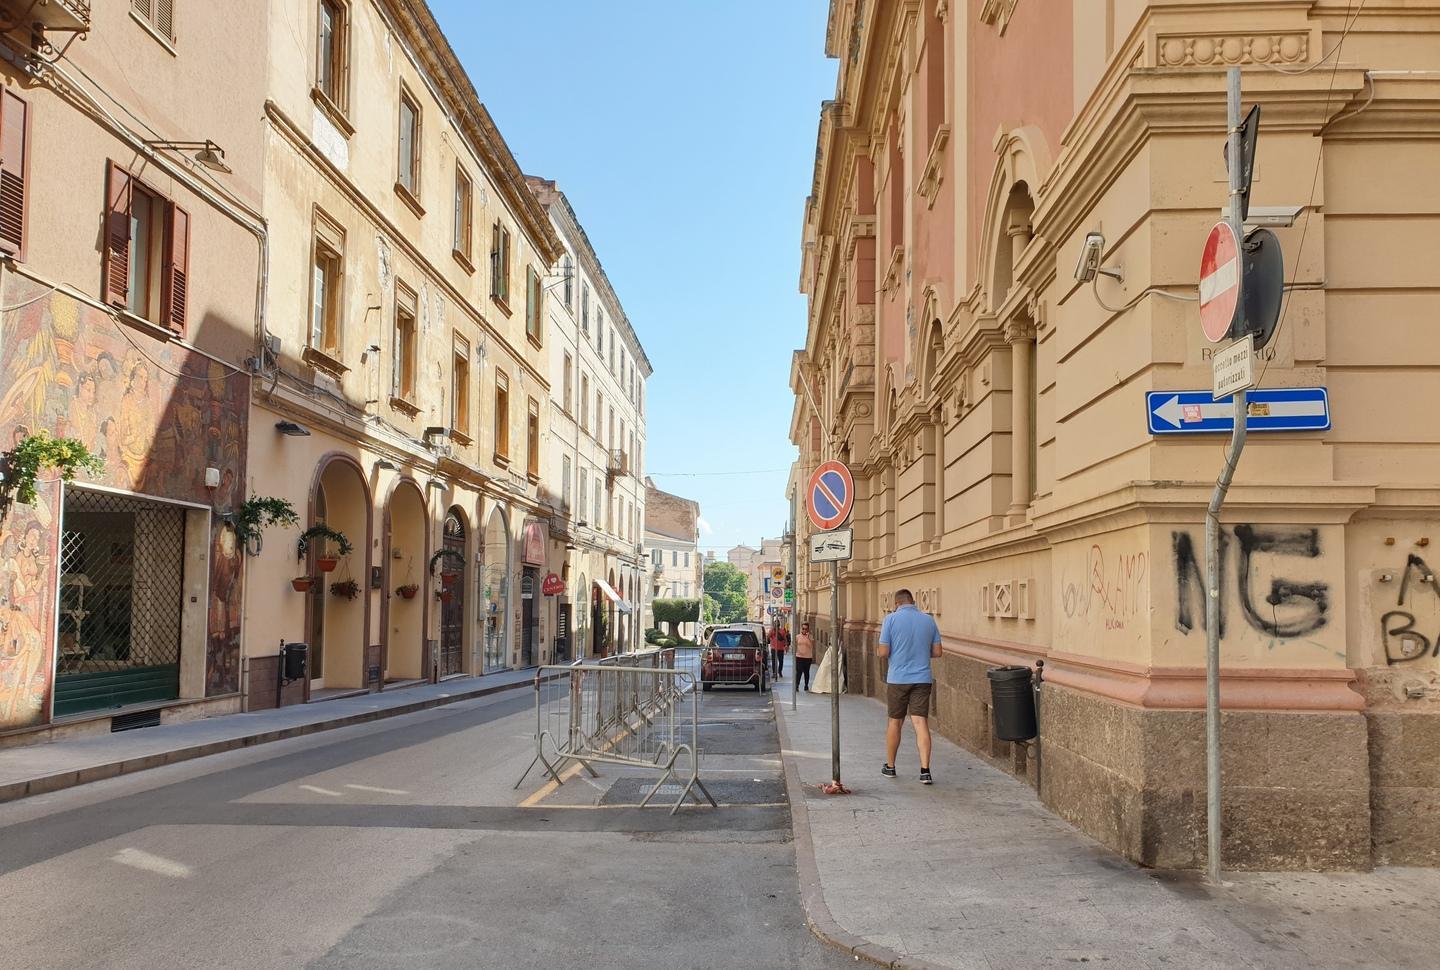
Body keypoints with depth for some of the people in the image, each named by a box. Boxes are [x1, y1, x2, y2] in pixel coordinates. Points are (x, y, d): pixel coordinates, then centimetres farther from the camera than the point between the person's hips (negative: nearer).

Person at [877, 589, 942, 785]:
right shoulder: (929, 620, 3)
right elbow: (937, 652, 6)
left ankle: (890, 767, 25)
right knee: (921, 723, -2)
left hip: (897, 679, -1)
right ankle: (925, 771, -12)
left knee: (895, 722, 12)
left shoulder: (891, 619, -6)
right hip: (922, 679, 1)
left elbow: (883, 652, -8)